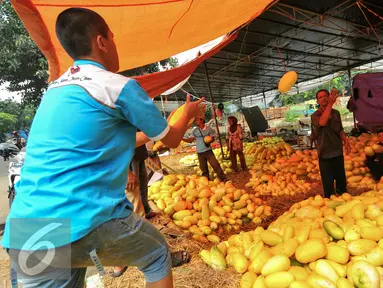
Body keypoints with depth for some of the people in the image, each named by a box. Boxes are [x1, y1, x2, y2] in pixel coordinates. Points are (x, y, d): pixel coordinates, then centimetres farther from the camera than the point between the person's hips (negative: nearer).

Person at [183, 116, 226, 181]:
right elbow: (190, 140, 3)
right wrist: (181, 138, -11)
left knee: (216, 165, -3)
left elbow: (212, 138, 4)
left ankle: (224, 180, 9)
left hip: (208, 151, -2)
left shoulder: (208, 129, -3)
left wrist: (209, 141, -19)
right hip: (200, 152, 2)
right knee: (204, 169, 9)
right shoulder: (194, 130, 2)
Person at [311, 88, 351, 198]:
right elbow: (322, 122, -33)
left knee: (341, 179, 17)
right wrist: (330, 104, -40)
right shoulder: (315, 115, -9)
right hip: (325, 154, -5)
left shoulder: (336, 113, 6)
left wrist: (346, 142, 3)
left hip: (338, 152, 5)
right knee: (328, 182, 2)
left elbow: (340, 130, 17)